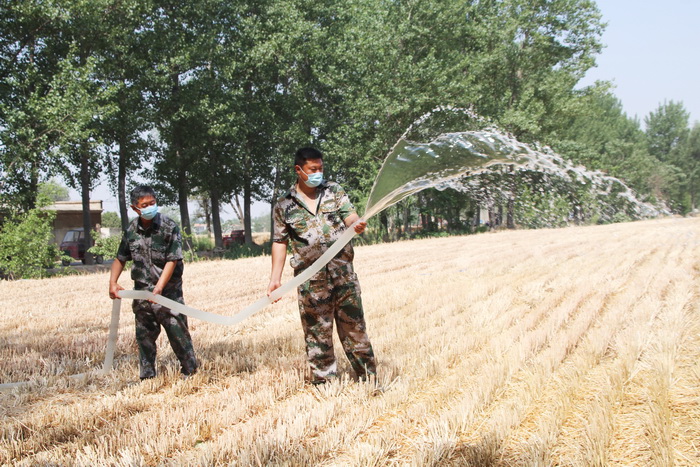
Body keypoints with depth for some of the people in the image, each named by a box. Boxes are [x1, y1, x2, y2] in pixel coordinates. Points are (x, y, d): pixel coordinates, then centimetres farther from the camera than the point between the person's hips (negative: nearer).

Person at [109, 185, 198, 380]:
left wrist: (159, 288, -21)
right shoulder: (132, 230, 3)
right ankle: (147, 376, 21)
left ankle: (189, 371, 14)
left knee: (177, 331, -2)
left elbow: (172, 261, -13)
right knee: (144, 336, 9)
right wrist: (113, 282, 2)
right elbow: (120, 258, 16)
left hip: (168, 291, -4)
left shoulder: (169, 227, -9)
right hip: (141, 292, 4)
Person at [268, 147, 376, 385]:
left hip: (343, 272, 1)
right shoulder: (284, 206, 5)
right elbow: (280, 243, 9)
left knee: (354, 325, 5)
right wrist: (275, 278, 2)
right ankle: (323, 381, 12)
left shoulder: (334, 191, 8)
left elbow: (350, 217, -2)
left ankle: (368, 377, 13)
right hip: (310, 278, -1)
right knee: (317, 330, 3)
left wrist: (357, 224, -27)